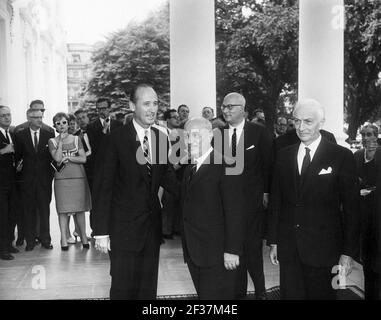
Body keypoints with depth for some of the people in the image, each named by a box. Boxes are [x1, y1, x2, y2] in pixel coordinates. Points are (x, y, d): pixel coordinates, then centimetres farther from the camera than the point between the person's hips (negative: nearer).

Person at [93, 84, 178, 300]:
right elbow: (105, 187, -10)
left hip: (152, 225, 5)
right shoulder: (118, 139, -10)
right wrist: (101, 231, -12)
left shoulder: (162, 138, 4)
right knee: (123, 288, 4)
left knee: (148, 287, 14)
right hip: (123, 227, -4)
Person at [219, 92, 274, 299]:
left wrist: (266, 192, -3)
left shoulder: (260, 132, -1)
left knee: (253, 249, -1)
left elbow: (269, 165, 1)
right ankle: (239, 290, 21)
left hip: (253, 201, -3)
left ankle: (260, 291, 18)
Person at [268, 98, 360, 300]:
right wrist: (273, 241, 8)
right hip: (288, 249, 3)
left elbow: (351, 208, -5)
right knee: (290, 294, 9)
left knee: (321, 294, 6)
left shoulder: (342, 157, -4)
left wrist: (348, 253, -7)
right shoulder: (284, 156, 8)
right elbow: (276, 201, 10)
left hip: (323, 250, -3)